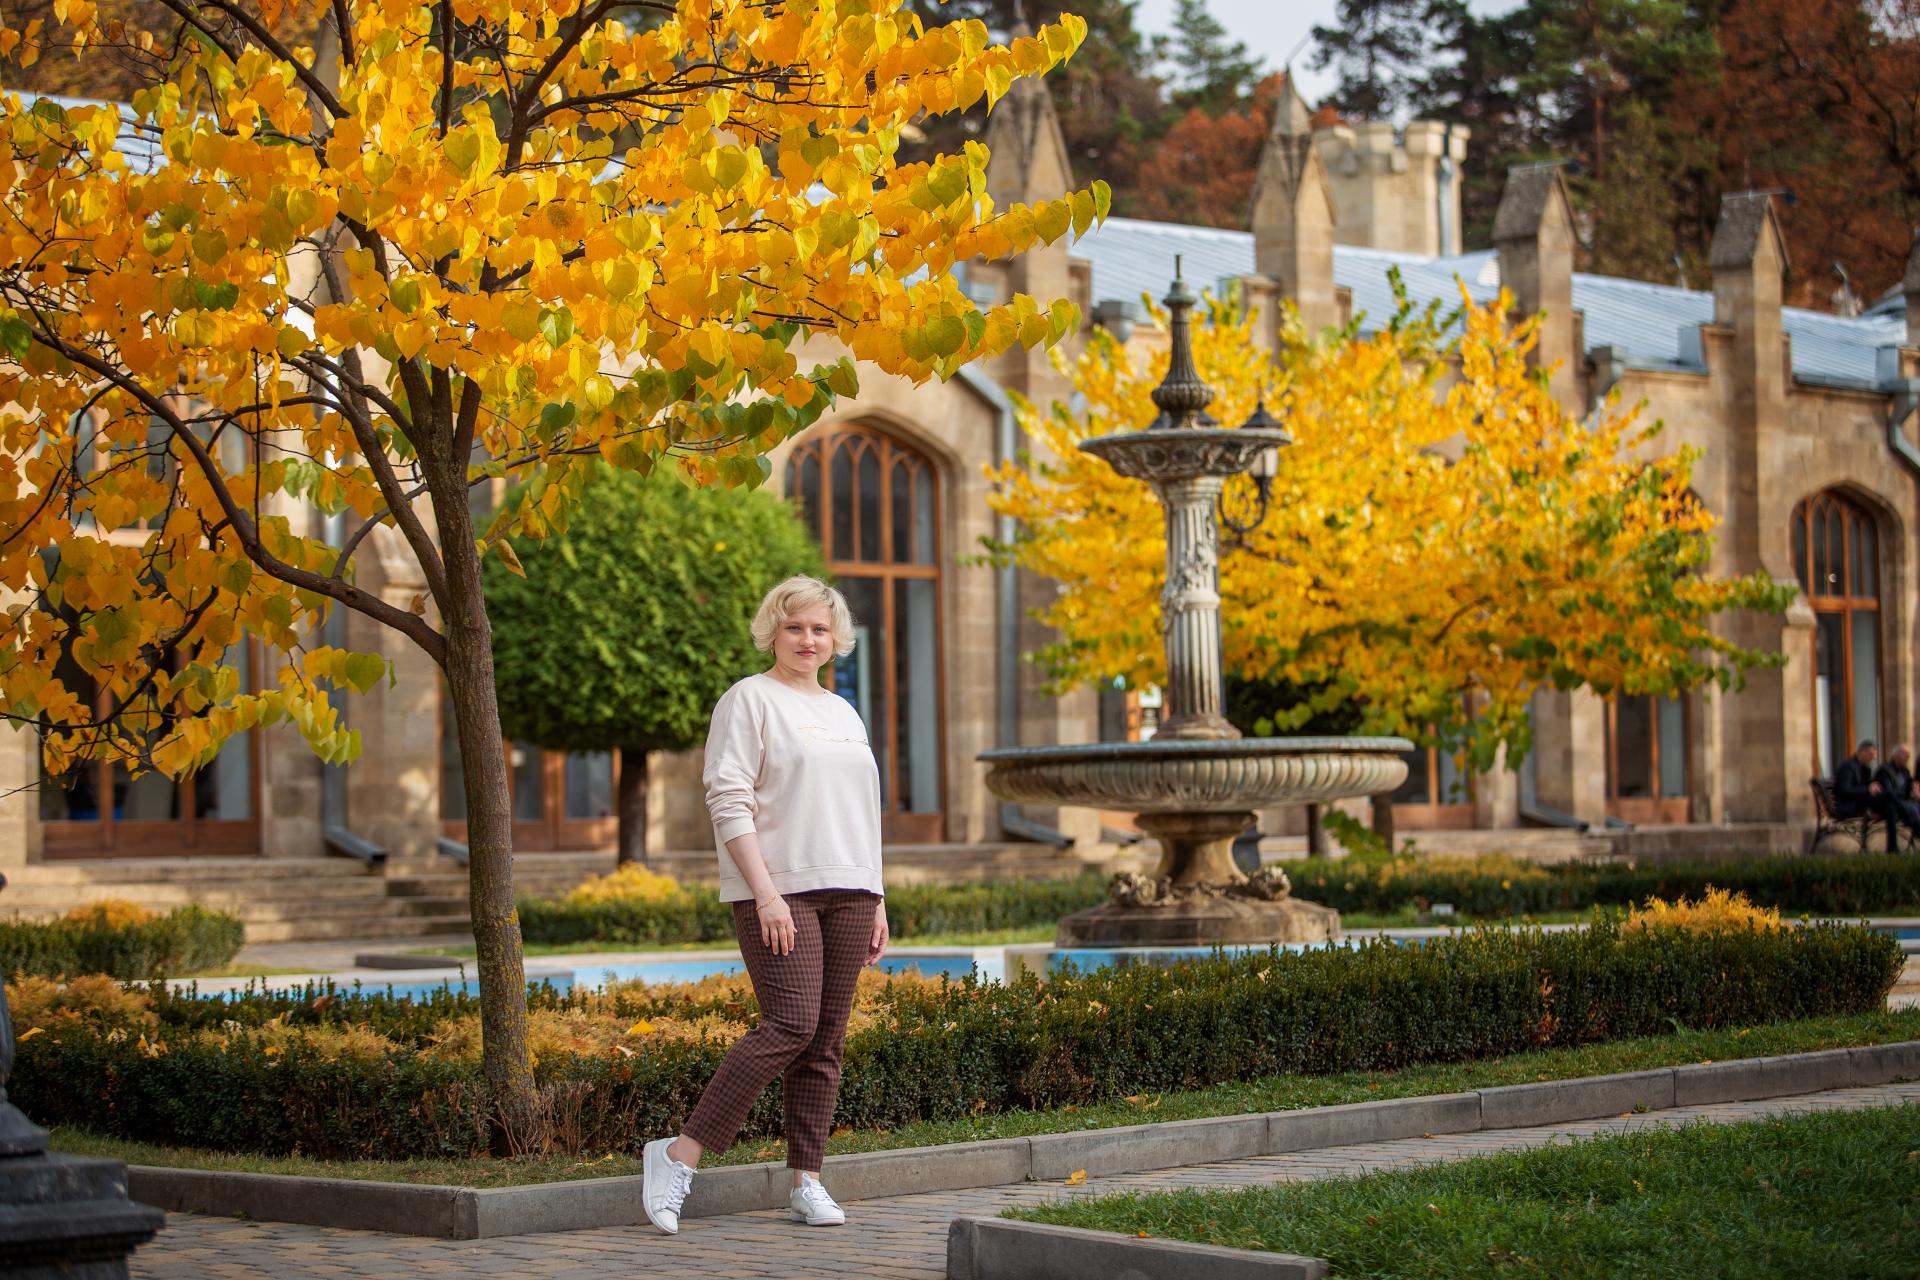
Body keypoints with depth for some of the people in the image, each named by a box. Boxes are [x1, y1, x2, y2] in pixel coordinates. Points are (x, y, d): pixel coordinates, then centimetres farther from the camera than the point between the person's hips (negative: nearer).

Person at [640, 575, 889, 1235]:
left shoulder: (844, 713, 21)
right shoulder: (749, 700, -1)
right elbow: (730, 804, -9)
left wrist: (876, 905, 17)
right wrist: (766, 893, -18)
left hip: (845, 893, 7)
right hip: (778, 893, -7)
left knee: (827, 1039, 3)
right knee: (789, 1026, -17)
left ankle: (805, 1181, 6)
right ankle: (680, 1154, -11)